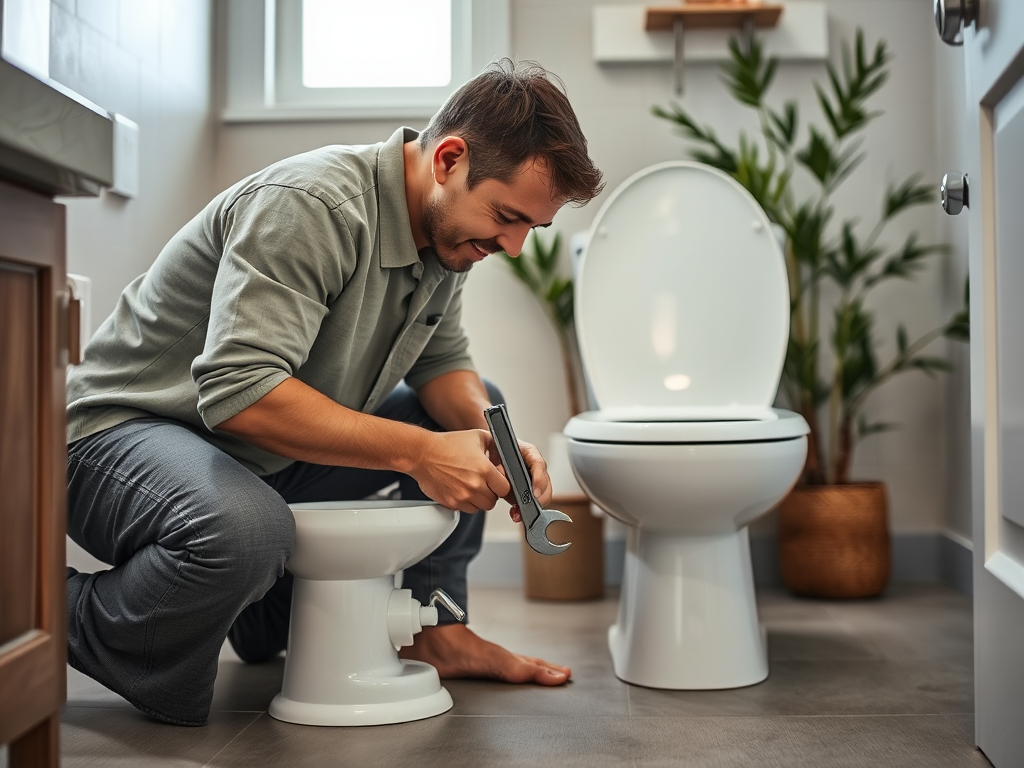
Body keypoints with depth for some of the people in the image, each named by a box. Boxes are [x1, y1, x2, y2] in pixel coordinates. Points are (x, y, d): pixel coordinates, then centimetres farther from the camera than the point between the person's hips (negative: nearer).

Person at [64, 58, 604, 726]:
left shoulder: (447, 228, 0)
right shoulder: (312, 204, -27)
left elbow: (443, 363, 9)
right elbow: (237, 391, -35)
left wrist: (491, 439, -12)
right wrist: (415, 452, -34)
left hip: (273, 454, 9)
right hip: (128, 432, -9)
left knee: (476, 406, 9)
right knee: (247, 531, -41)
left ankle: (433, 629, 9)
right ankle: (67, 619, -11)